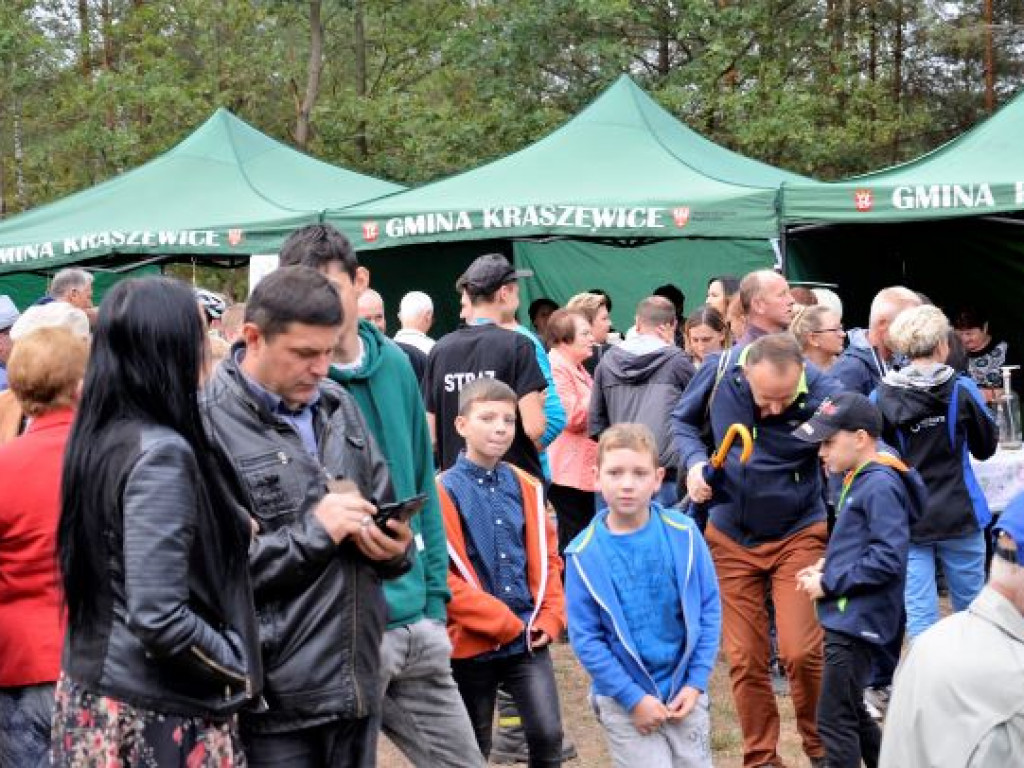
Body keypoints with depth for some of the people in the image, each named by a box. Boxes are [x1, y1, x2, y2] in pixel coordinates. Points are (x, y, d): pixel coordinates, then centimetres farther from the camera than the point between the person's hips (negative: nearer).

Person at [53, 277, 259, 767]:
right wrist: (240, 666, -11)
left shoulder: (98, 434, 4)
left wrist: (230, 533, 15)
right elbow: (158, 619, -25)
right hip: (157, 711, -8)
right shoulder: (160, 453, -21)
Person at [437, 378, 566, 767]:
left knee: (548, 735, -4)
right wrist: (501, 622, -14)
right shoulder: (444, 491, -10)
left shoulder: (526, 487, 6)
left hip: (529, 638, 3)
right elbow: (440, 575, -14)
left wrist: (550, 616, 0)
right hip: (473, 641, -3)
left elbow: (547, 555, 14)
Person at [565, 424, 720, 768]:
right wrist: (633, 697, -13)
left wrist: (696, 681, -5)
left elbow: (709, 609, 0)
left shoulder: (684, 534, -7)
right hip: (623, 700, -2)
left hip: (684, 692, 2)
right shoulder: (584, 554, -12)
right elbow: (584, 637, -9)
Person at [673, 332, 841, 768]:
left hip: (797, 535, -2)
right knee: (744, 659, 6)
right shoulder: (720, 372, -15)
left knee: (800, 651, -11)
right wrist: (694, 461, -16)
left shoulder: (822, 395, -23)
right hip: (731, 537, 3)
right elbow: (682, 420, 4)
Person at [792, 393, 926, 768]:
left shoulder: (880, 486, -18)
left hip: (857, 620, -10)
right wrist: (826, 567, 6)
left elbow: (888, 559, -25)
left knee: (834, 720, -4)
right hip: (847, 618, 10)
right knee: (852, 715, 21)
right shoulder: (859, 481, 12)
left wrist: (829, 584, -18)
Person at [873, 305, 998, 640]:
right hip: (959, 515, -1)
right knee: (972, 606, 14)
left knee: (919, 614, 5)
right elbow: (986, 447, 3)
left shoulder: (883, 394, -7)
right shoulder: (961, 389, -10)